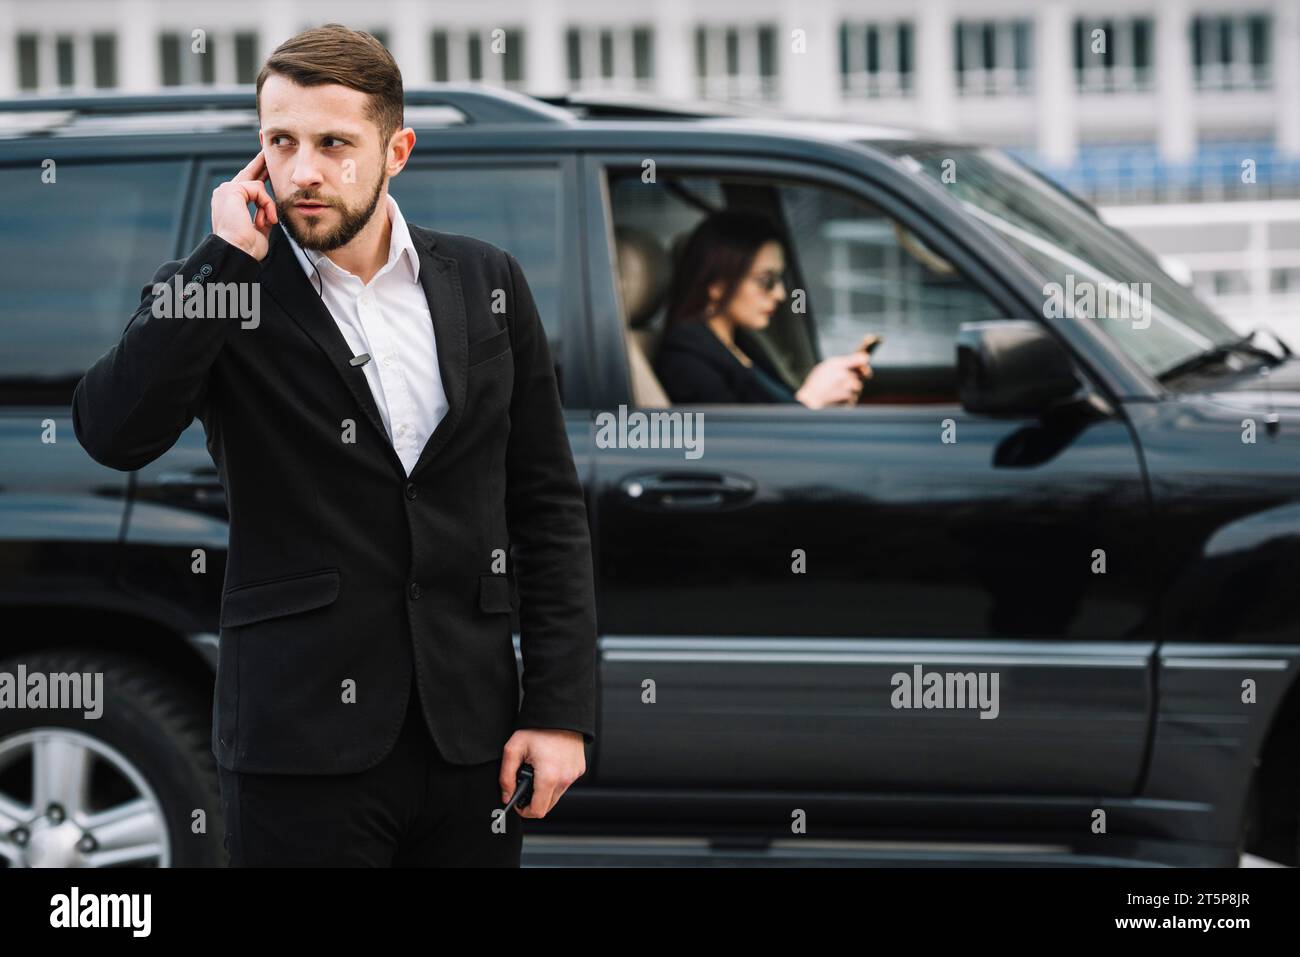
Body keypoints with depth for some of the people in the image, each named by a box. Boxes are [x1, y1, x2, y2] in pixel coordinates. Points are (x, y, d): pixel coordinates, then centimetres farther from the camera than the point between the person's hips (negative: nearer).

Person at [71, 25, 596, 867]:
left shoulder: (486, 283, 6)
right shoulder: (220, 292, -1)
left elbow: (546, 505, 8)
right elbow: (113, 434, -18)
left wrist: (562, 707, 1)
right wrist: (227, 259, -17)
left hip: (470, 736, 3)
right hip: (305, 743, -2)